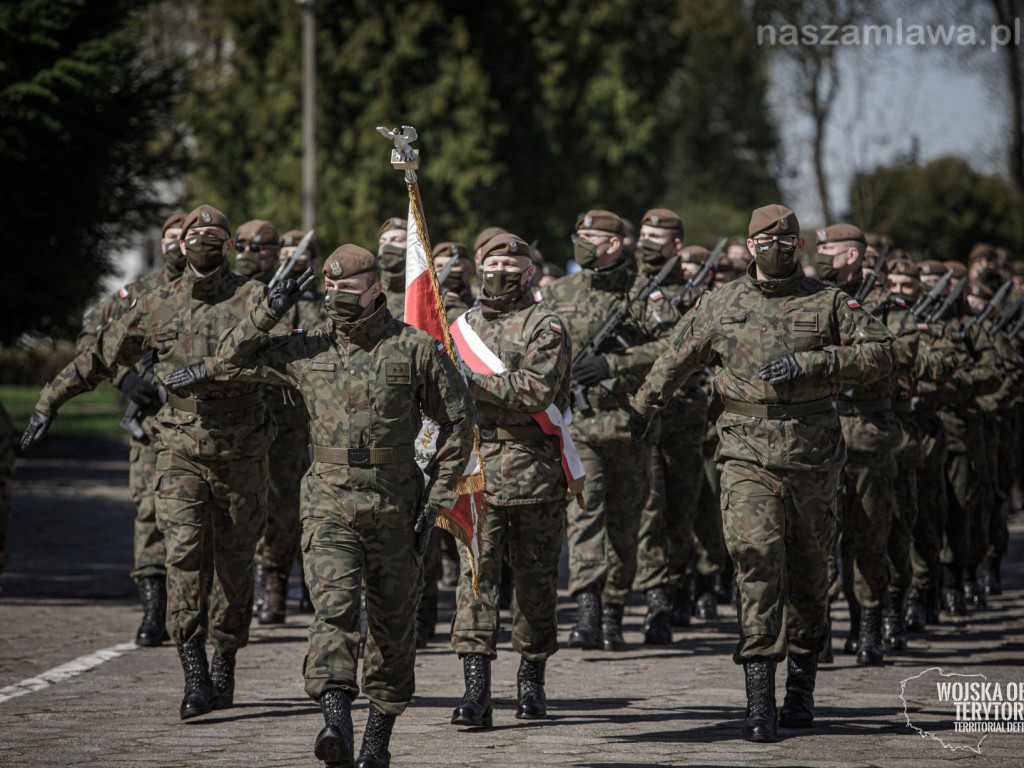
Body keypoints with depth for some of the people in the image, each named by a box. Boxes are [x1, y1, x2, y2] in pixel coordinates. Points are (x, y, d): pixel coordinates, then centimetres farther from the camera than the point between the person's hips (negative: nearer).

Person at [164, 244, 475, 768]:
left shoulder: (416, 349, -1)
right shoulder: (307, 351, 6)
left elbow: (458, 423, 3)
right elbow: (236, 360, 20)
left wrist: (436, 499, -2)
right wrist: (266, 312, 5)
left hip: (396, 507, 0)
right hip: (329, 503, 1)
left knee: (392, 625, 8)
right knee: (333, 607, -19)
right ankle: (336, 723, -31)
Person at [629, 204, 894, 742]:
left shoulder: (828, 304, 5)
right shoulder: (720, 305, 9)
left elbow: (880, 353, -4)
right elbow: (675, 362, 21)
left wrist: (809, 363, -14)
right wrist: (640, 411, 30)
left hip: (814, 459, 1)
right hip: (748, 456, -1)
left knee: (808, 576, 10)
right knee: (757, 564, -15)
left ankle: (801, 690, 27)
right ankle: (759, 702, -20)